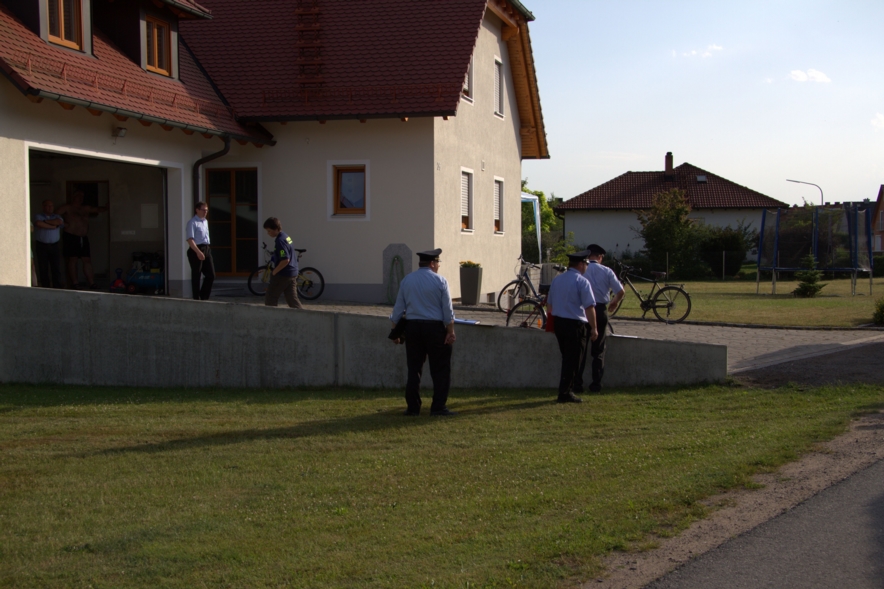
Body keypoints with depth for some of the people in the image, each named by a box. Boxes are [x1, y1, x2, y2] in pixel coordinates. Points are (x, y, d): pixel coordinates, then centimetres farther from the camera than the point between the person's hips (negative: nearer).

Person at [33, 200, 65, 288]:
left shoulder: (57, 217, 14)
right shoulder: (38, 216, 7)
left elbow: (60, 222, -10)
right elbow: (38, 223, -16)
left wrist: (45, 221, -6)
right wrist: (52, 226, -9)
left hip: (55, 245, 1)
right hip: (41, 245, -1)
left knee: (56, 268, -5)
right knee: (43, 269, -2)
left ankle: (58, 288, -4)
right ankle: (45, 288, 3)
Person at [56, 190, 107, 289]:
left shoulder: (86, 209, 20)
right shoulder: (67, 208, 3)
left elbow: (98, 209, 25)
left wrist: (107, 207, 10)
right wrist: (62, 223, -13)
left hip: (83, 238, 5)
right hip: (71, 236, -5)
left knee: (87, 260, 0)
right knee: (72, 259, -4)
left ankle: (91, 283, -1)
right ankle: (74, 283, -1)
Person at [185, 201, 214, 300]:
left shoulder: (205, 222, 16)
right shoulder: (192, 222, -10)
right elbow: (190, 239, -17)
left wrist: (207, 249, 15)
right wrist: (198, 252, -25)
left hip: (206, 249, 8)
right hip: (196, 250, -8)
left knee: (211, 275, 5)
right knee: (196, 276, 1)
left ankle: (204, 297, 18)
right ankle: (196, 298, 8)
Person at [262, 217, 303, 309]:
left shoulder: (280, 241, -18)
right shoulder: (286, 237, 12)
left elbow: (285, 260, -26)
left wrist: (274, 271, -15)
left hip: (282, 275, -9)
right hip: (293, 274, 9)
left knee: (270, 298, 3)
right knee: (292, 299, 8)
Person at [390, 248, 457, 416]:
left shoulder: (406, 280, 6)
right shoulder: (440, 281, -6)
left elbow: (398, 308, 8)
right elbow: (447, 309, -8)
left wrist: (395, 331, 14)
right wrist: (451, 332, -5)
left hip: (412, 327, 4)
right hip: (434, 327, -4)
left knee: (413, 369, 9)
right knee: (440, 369, 3)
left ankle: (412, 407, 9)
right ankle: (438, 407, 0)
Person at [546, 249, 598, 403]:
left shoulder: (557, 280, 10)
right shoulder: (582, 282, -12)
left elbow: (550, 304, 17)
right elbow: (589, 307, -17)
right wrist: (594, 328, -13)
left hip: (558, 322, 7)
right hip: (575, 324, -7)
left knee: (567, 358, 18)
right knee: (574, 360, 1)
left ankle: (566, 389, 23)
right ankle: (565, 393, 1)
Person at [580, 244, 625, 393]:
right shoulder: (606, 271, 0)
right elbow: (621, 291, -2)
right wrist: (614, 302, 18)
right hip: (601, 311, 1)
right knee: (599, 350, 11)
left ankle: (577, 383, 4)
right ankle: (596, 384, 8)